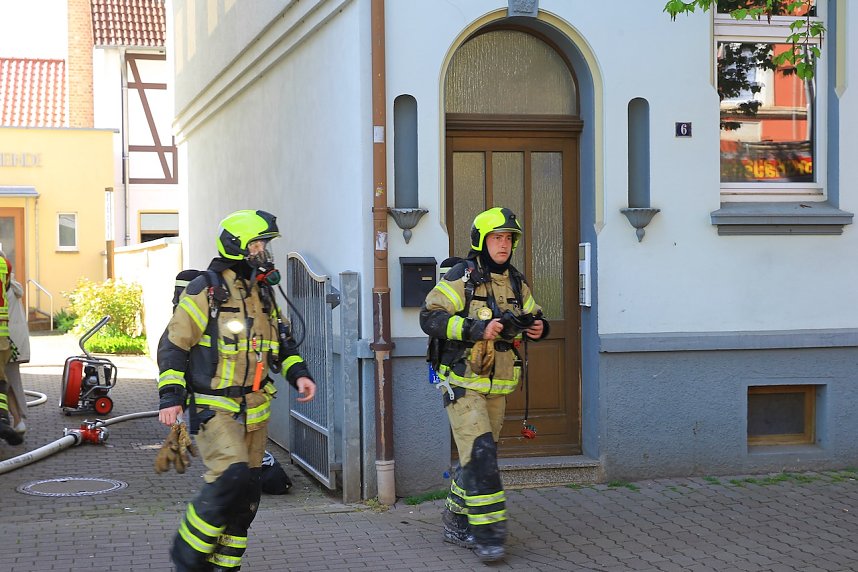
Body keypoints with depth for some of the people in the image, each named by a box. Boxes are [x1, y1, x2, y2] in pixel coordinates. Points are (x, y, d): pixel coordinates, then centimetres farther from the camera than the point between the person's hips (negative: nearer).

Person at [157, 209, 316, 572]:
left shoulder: (264, 294, 12)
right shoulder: (207, 292, -10)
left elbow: (281, 342, 23)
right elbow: (173, 344, -9)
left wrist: (298, 373, 6)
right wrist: (171, 396, -16)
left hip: (254, 410, 8)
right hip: (214, 407, -7)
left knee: (246, 493, 9)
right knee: (231, 477, -22)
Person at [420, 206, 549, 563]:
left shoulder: (516, 283, 9)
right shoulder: (462, 278, -11)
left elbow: (533, 317, 20)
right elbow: (430, 317, -18)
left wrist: (538, 327, -4)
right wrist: (477, 329, -27)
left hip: (497, 387, 7)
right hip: (462, 383, -7)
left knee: (480, 455, 13)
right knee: (480, 453, -15)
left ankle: (456, 523, 27)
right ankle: (487, 533, -11)